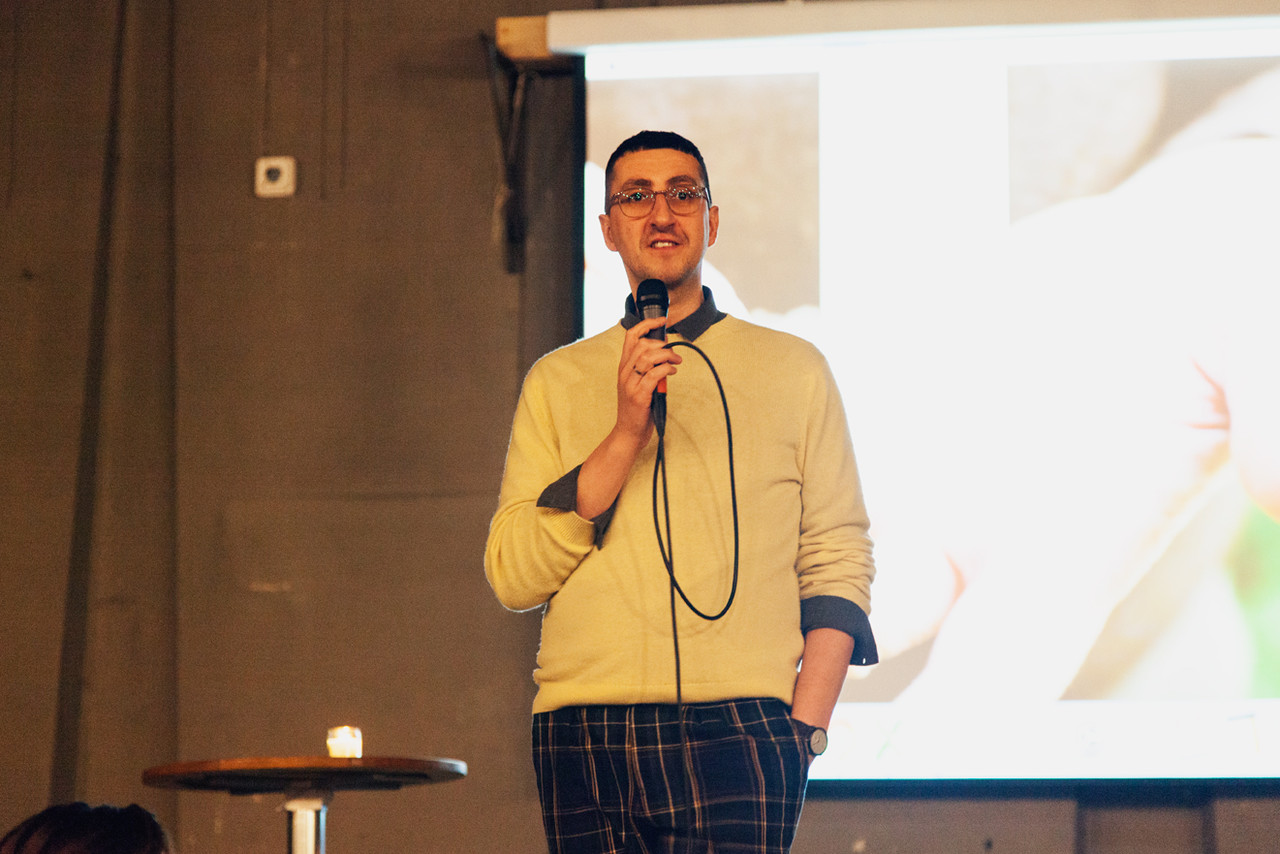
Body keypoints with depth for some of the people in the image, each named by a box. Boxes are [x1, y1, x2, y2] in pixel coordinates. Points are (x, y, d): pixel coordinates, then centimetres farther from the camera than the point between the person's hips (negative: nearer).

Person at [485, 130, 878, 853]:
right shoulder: (557, 380, 13)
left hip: (737, 734, -1)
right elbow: (513, 577, 2)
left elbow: (838, 562, 7)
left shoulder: (792, 369, 11)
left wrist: (804, 730, -5)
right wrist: (625, 435, -7)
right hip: (585, 738, 1)